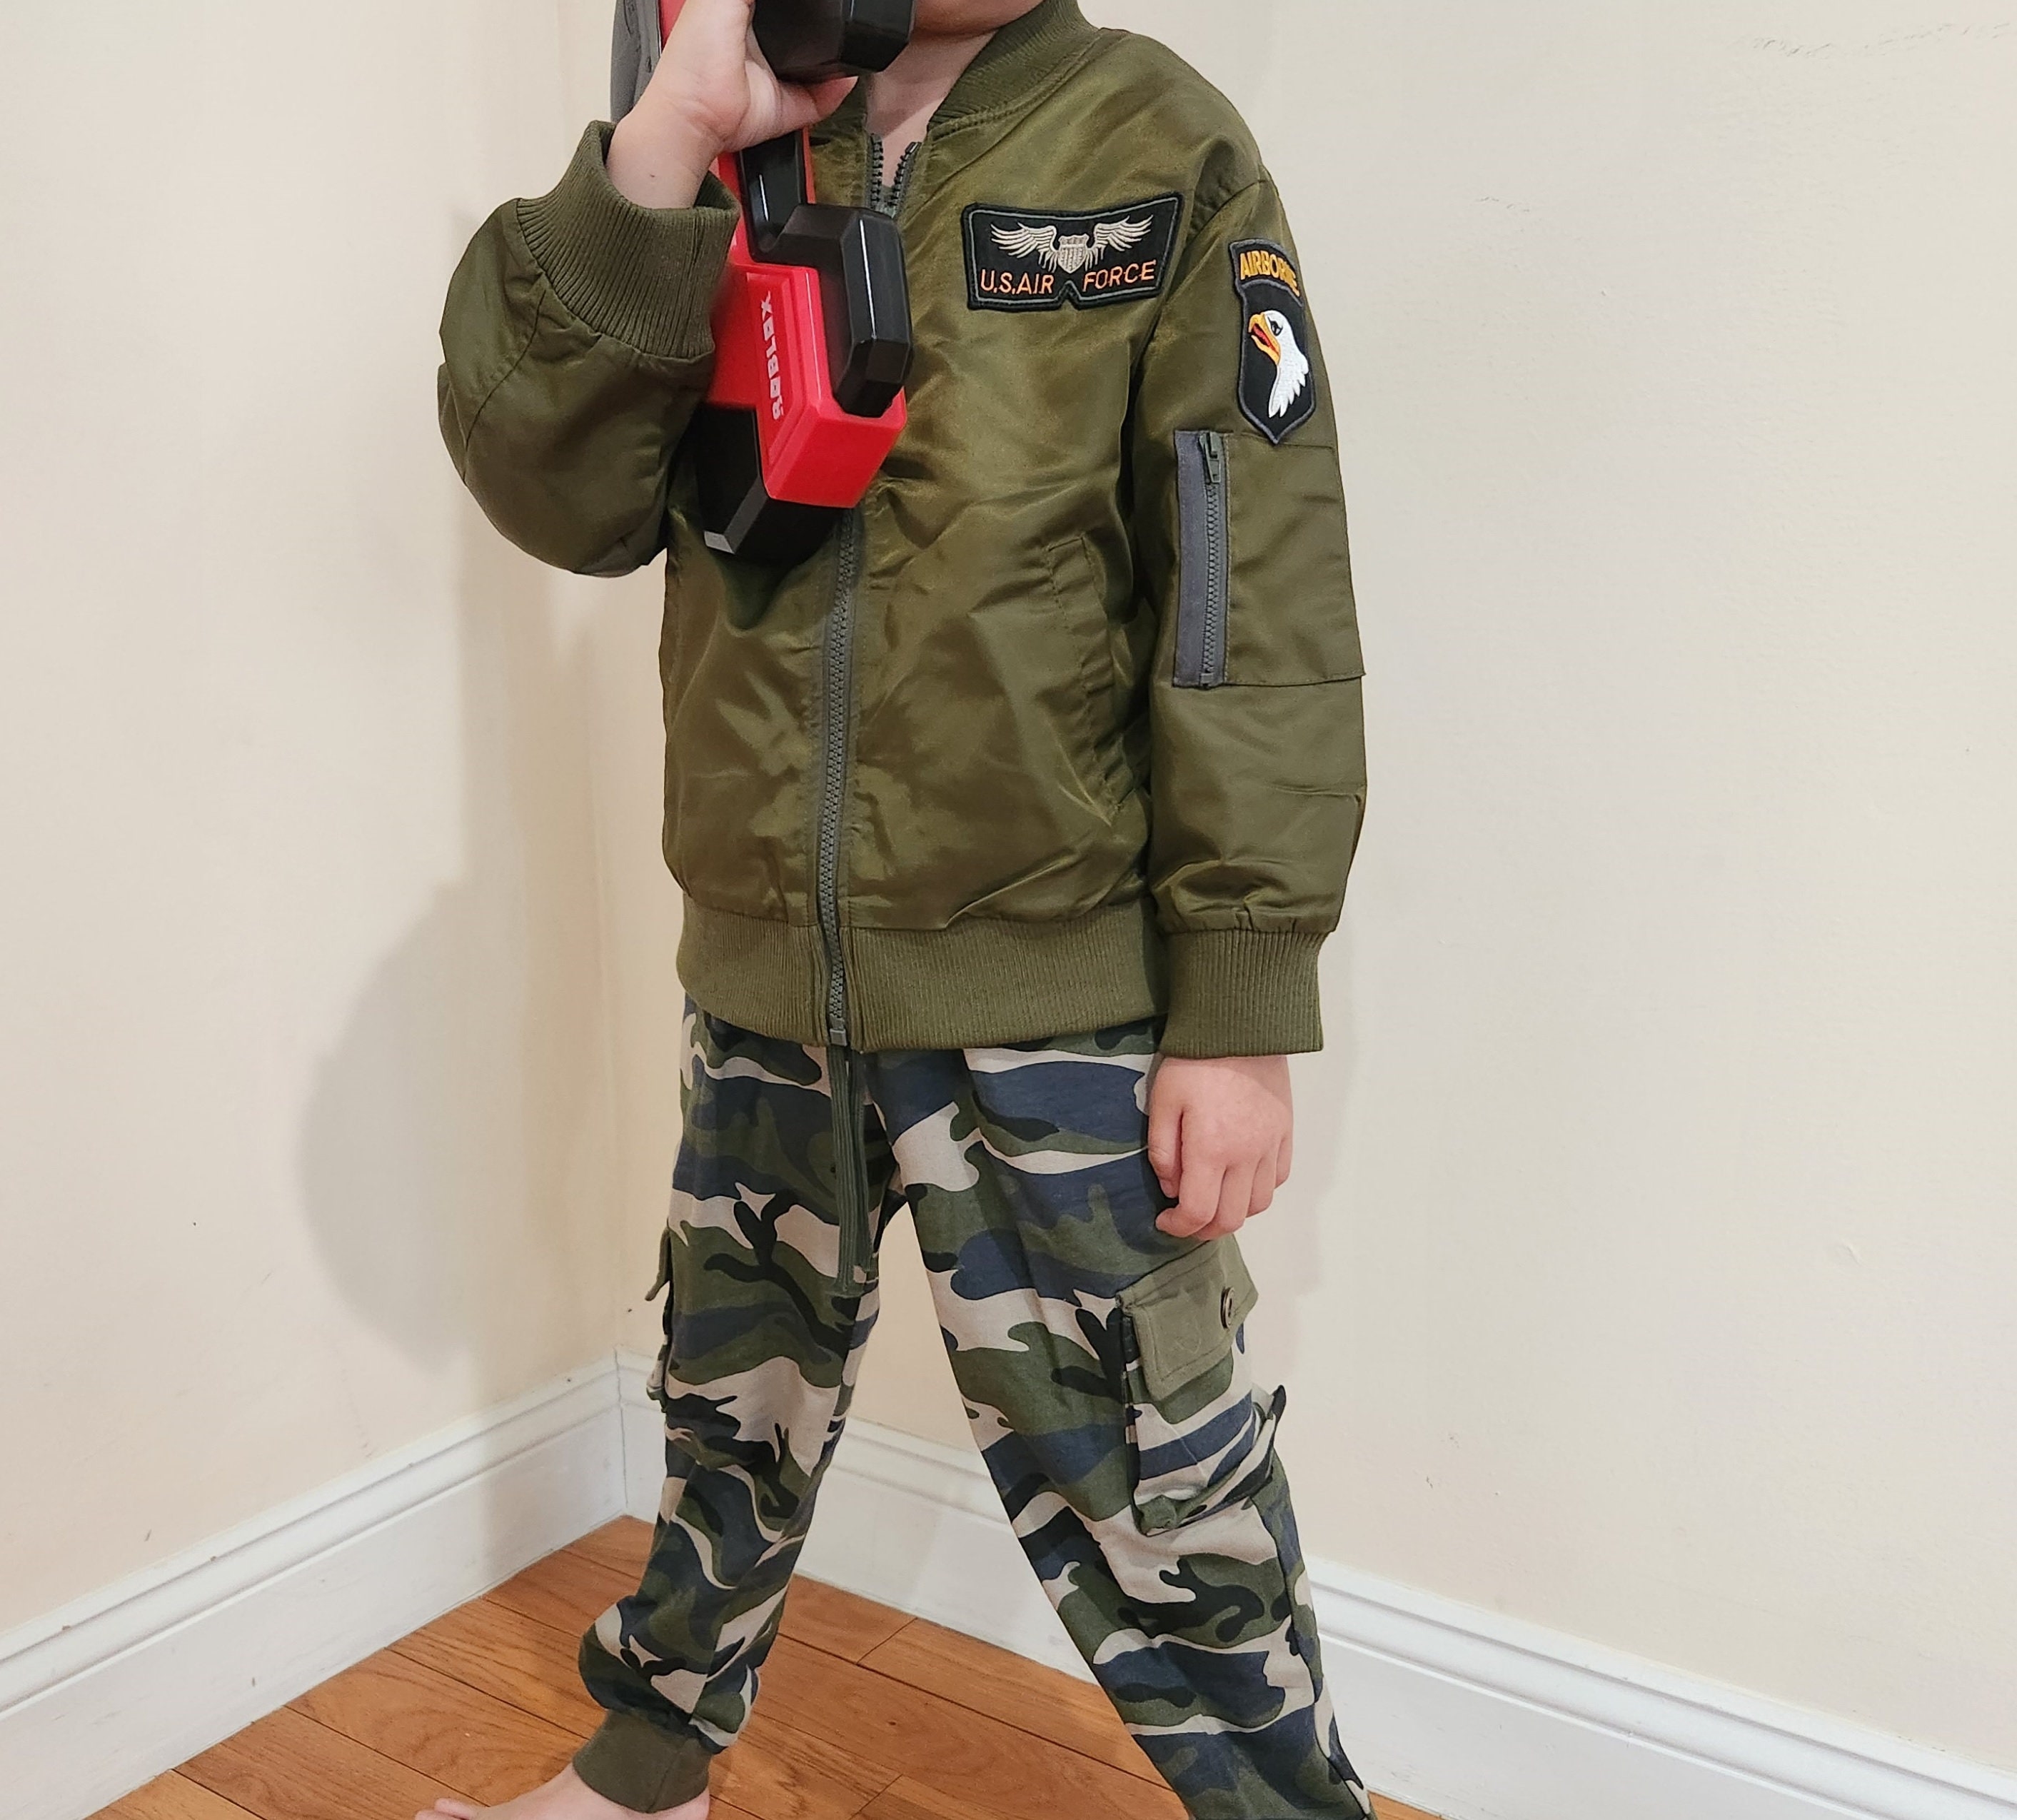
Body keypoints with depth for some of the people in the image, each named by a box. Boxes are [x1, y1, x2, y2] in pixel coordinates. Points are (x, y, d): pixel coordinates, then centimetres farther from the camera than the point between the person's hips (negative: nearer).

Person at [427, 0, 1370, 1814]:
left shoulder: (1156, 149, -4)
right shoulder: (724, 171, 6)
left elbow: (1259, 606, -9)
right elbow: (556, 493, -8)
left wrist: (1239, 1014, -13)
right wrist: (665, 147, -19)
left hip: (1053, 993, -4)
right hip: (762, 979, 5)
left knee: (1147, 1504, 3)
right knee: (735, 1400, 23)